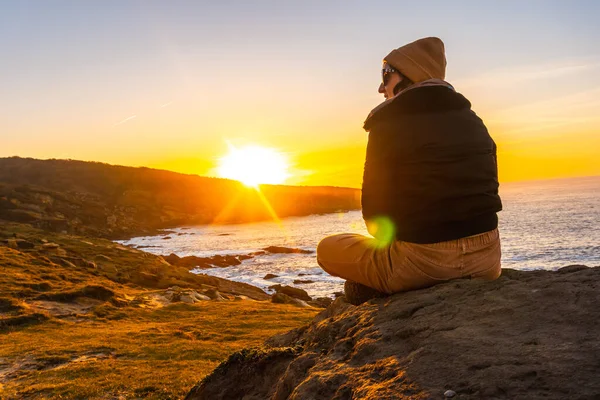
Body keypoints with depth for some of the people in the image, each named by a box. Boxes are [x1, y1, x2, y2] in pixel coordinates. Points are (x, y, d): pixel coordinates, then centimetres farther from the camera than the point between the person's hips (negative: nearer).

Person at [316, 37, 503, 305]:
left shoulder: (388, 125, -7)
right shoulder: (475, 122, 11)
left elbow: (374, 208, -6)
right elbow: (487, 192, 14)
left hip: (422, 260, -5)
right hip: (486, 257, 5)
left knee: (327, 249, 15)